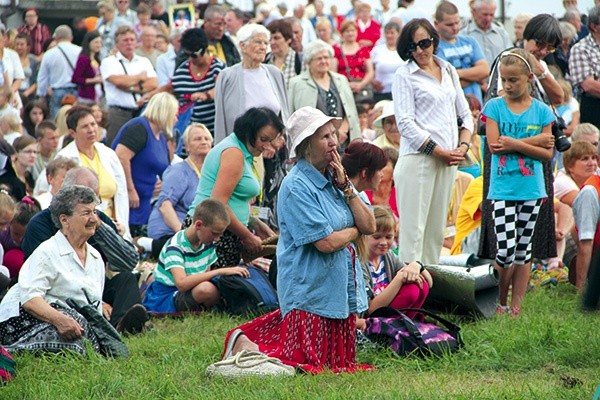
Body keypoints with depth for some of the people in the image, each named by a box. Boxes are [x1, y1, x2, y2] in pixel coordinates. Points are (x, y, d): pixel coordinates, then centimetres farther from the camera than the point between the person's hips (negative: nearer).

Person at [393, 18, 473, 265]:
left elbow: (465, 114, 18)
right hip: (418, 158, -6)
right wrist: (440, 151, -12)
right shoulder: (404, 75, -2)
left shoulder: (448, 71, 15)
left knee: (437, 229, 8)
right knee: (413, 229, -9)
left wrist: (463, 147, 1)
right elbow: (405, 124, -9)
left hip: (448, 161, 6)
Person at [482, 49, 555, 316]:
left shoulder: (542, 111, 3)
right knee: (506, 251, -8)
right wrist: (535, 141, -12)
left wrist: (515, 144, -15)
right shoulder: (494, 107, 1)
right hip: (502, 189, -2)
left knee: (523, 250, 7)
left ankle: (516, 307, 14)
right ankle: (499, 303, 10)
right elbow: (494, 144, -12)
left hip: (531, 189, 2)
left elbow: (547, 154, -4)